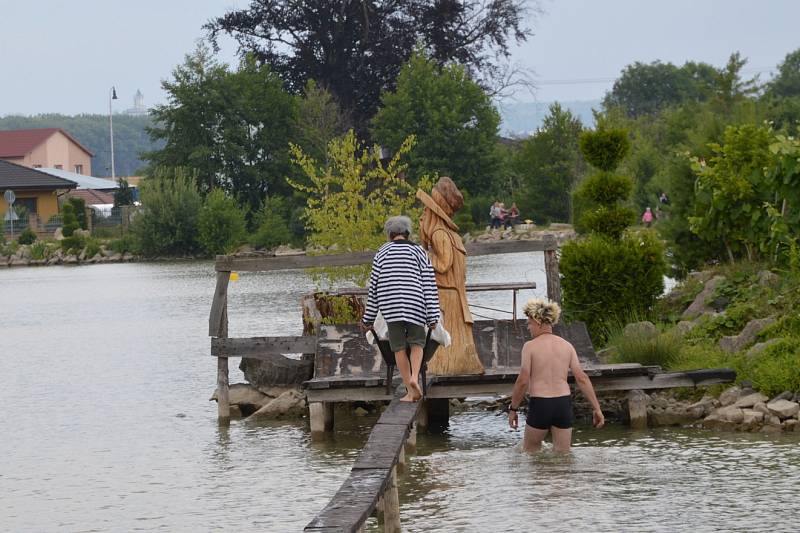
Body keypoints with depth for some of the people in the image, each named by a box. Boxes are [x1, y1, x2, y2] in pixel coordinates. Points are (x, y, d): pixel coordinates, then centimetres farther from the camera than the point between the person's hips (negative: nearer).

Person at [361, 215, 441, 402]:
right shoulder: (418, 252, 6)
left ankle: (410, 392, 4)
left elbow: (374, 285, 7)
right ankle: (414, 378, -13)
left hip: (390, 305, 0)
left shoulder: (383, 252, 8)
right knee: (417, 343, 14)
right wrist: (432, 316, 2)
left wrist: (369, 318, 12)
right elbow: (428, 284, 1)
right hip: (414, 303, 0)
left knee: (399, 348, 8)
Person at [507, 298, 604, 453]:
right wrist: (596, 408, 5)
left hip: (539, 405, -4)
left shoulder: (530, 346, -5)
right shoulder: (566, 345, 7)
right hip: (563, 404, 4)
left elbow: (523, 381, -10)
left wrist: (513, 409, 1)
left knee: (530, 451, 16)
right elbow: (582, 378, 2)